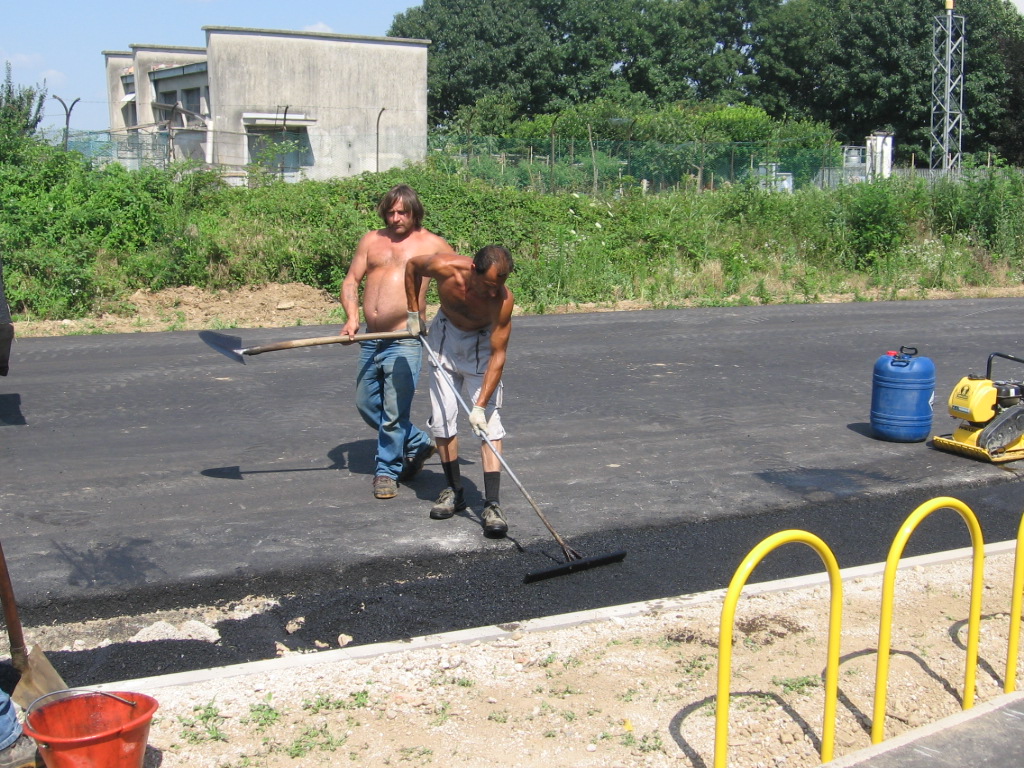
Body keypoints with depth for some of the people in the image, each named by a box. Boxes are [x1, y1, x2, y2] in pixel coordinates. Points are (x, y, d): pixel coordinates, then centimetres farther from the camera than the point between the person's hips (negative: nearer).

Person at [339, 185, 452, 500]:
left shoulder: (431, 243, 3)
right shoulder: (371, 240, 13)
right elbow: (351, 280, 10)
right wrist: (351, 317, -6)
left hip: (404, 341, -5)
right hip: (370, 340, 6)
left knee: (394, 410, -7)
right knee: (366, 404, 13)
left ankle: (387, 471, 12)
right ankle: (418, 444, 31)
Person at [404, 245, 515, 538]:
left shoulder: (503, 300, -33)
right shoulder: (445, 267, -30)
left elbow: (498, 355, -28)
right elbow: (412, 266, -5)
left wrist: (480, 405, -32)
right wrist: (414, 312, -3)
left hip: (483, 343, -2)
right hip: (446, 334, 2)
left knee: (488, 422, -13)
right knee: (441, 417, 1)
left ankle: (492, 505, -16)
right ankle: (454, 491, 15)